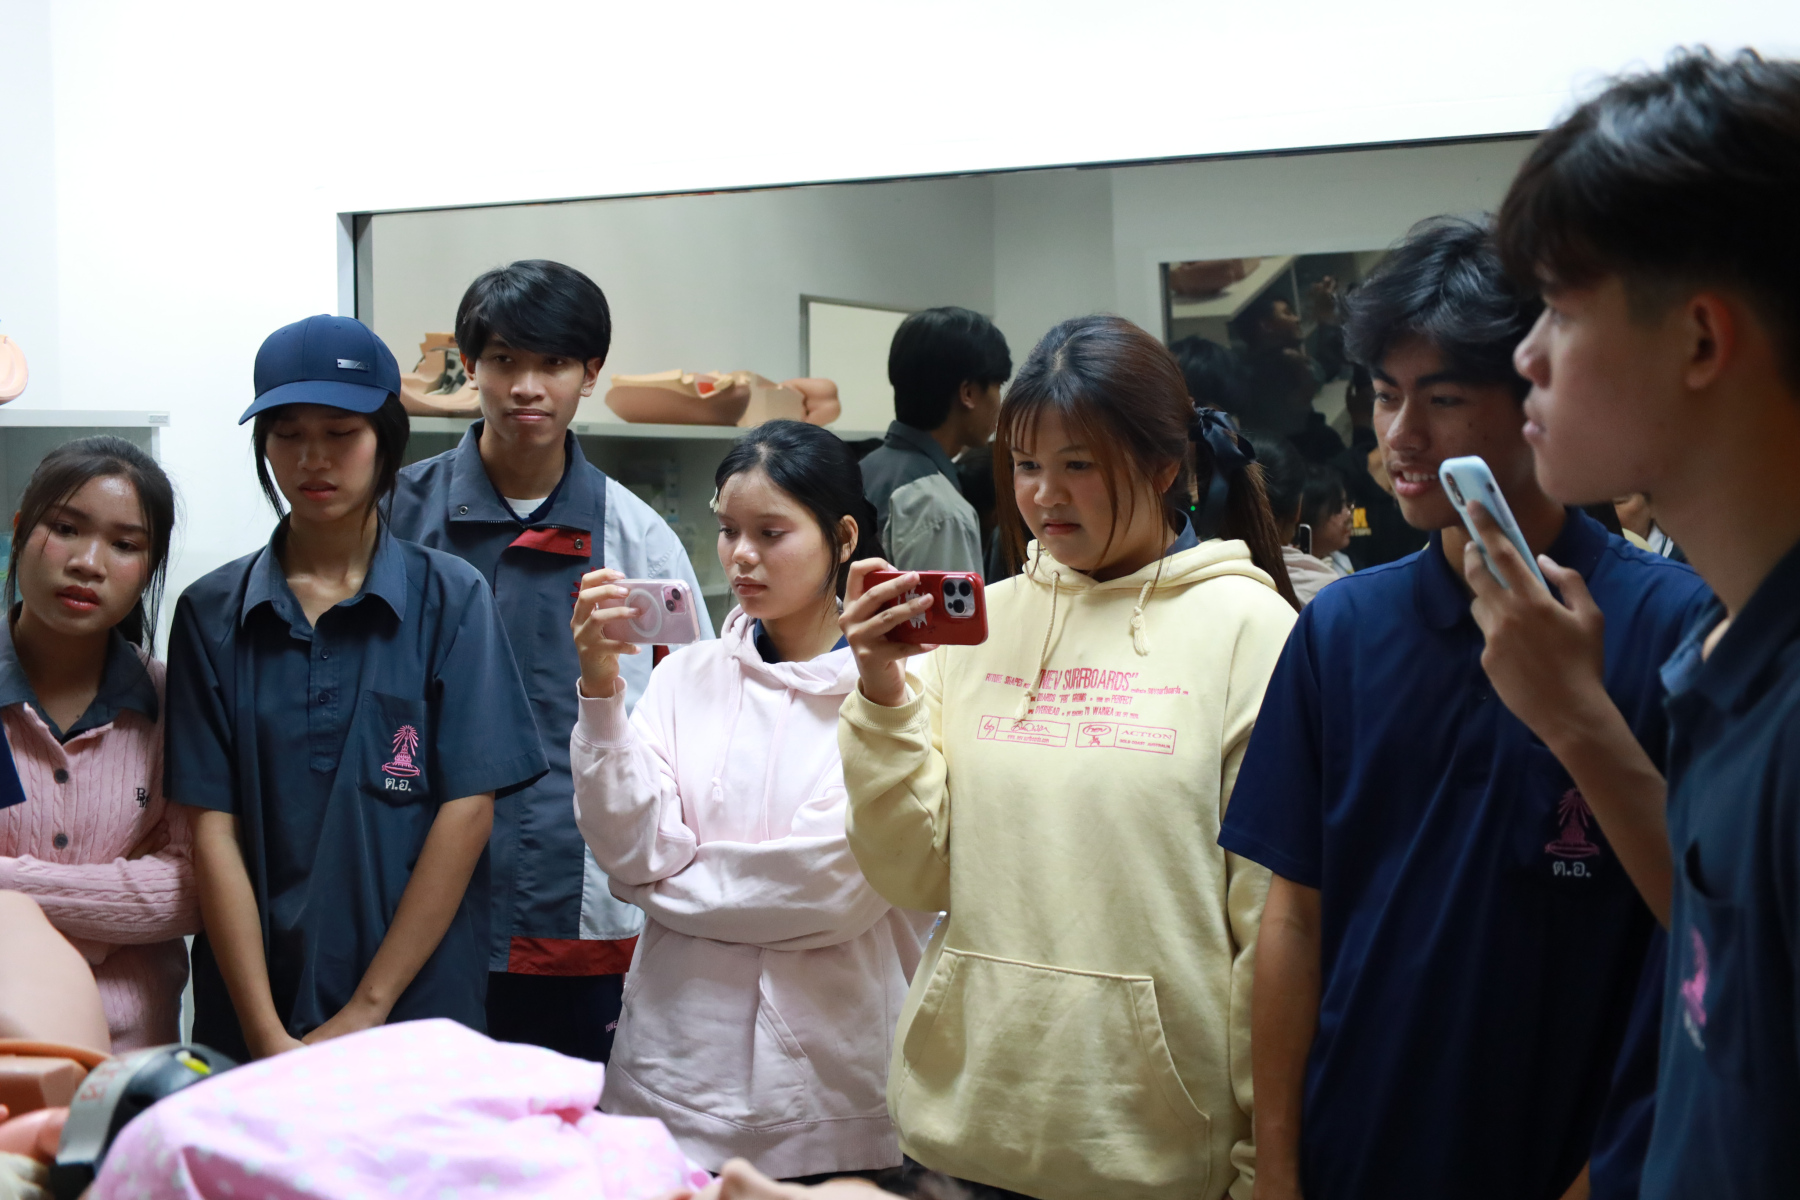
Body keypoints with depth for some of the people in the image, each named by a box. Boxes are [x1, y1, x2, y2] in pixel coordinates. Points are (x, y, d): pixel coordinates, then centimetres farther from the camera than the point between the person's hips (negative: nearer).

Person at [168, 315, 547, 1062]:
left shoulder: (451, 598, 0)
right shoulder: (211, 613, 3)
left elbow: (467, 811, -6)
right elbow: (213, 830, -3)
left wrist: (366, 1010, -11)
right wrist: (267, 1035, -12)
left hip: (418, 1010, -1)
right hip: (248, 1020, 1)